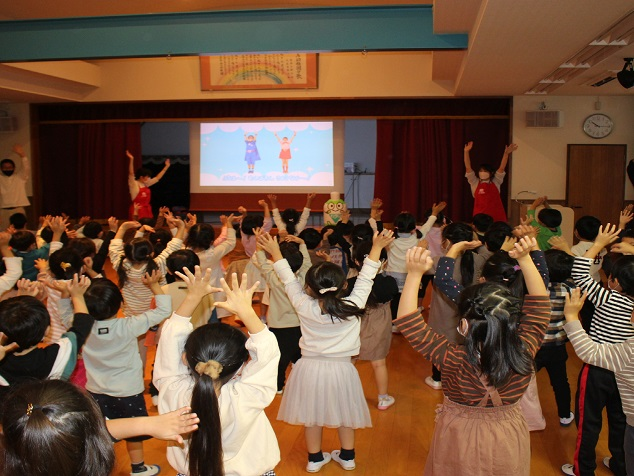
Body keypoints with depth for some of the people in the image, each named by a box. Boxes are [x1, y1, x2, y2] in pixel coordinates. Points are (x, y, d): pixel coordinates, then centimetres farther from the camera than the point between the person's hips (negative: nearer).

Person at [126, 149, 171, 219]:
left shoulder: (146, 184, 13)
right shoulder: (134, 184, -7)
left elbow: (157, 178, 21)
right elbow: (131, 174, -22)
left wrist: (166, 167, 22)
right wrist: (131, 160, -33)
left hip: (147, 211, 7)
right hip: (137, 211, -7)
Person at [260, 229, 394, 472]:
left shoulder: (305, 307, -18)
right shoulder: (353, 307, -20)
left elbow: (290, 281, -7)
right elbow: (365, 279, -11)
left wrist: (275, 253, 4)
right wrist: (377, 247, -4)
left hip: (310, 368, 0)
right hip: (342, 369, 0)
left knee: (312, 415, 18)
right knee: (344, 413, 21)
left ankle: (315, 459, 33)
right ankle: (347, 456, 37)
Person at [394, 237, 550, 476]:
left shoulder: (455, 360, -33)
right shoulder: (524, 353, -24)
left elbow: (408, 322, -28)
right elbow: (540, 304, -11)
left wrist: (415, 274, -33)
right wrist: (525, 259, -16)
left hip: (462, 442, -2)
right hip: (509, 442, 3)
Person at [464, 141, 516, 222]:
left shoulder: (495, 182, 8)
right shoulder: (475, 183, 6)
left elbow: (502, 168, -1)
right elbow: (468, 167, -2)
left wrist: (506, 153, -13)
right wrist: (466, 152, -10)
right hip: (479, 217, -1)